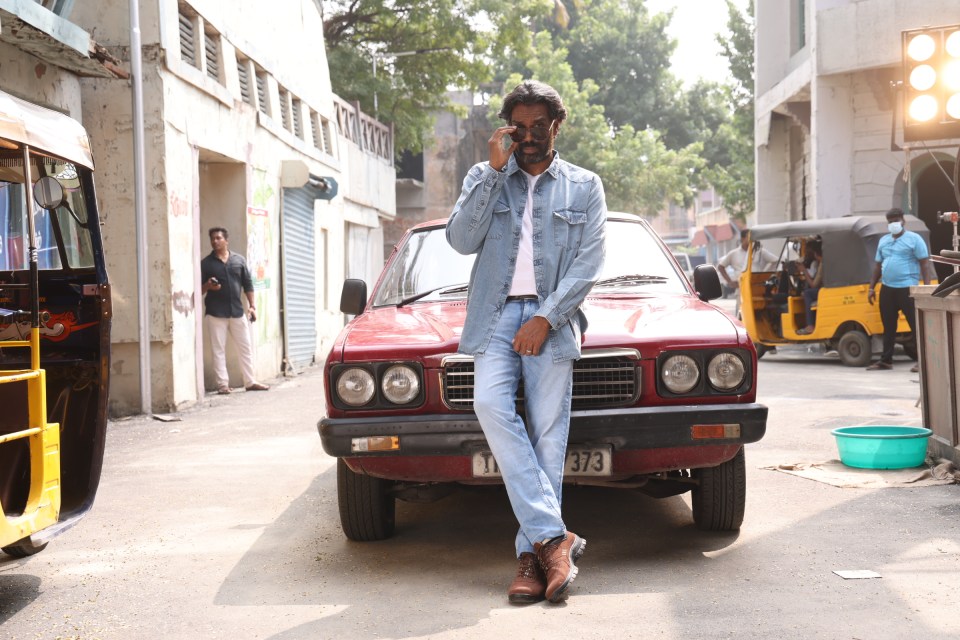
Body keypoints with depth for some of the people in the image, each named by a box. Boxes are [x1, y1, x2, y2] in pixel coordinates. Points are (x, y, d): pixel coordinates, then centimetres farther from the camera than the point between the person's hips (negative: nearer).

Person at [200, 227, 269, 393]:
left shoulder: (239, 260, 7)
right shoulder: (206, 263, 2)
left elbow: (248, 284, 10)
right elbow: (199, 289, 2)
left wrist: (252, 306, 5)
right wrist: (208, 286, -20)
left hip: (237, 311, 3)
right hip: (215, 313, -2)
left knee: (246, 347, 6)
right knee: (218, 350, -1)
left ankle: (250, 382, 14)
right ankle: (222, 384, 3)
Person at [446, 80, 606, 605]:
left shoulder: (584, 187, 12)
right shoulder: (484, 178, 16)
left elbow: (588, 263, 2)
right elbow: (461, 240, 0)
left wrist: (545, 318, -9)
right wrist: (494, 172, -4)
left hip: (552, 320, 0)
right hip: (495, 315, 1)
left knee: (547, 434, -7)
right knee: (491, 405, -23)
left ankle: (531, 553, -3)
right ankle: (554, 536, -24)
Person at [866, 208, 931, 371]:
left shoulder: (913, 239, -2)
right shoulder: (883, 241, 16)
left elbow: (924, 263, -6)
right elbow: (878, 265, 21)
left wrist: (927, 287, -14)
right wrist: (872, 287, 16)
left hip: (907, 289, -6)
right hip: (887, 289, 6)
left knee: (916, 325, -6)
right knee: (888, 327, 12)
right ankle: (886, 360, 19)